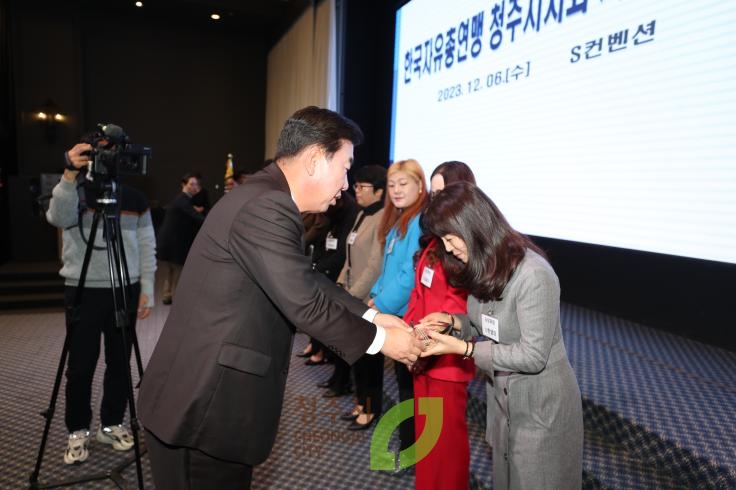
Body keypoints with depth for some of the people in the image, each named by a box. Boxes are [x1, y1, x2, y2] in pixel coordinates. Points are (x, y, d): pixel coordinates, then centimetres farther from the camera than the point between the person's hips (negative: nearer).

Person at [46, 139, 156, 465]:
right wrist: (69, 175, -37)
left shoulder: (136, 199, 7)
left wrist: (146, 290, 1)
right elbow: (58, 218, -24)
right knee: (81, 366, 4)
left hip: (125, 291, 2)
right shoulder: (76, 191, -1)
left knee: (120, 362, 9)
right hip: (83, 291, -2)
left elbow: (147, 248, 7)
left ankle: (112, 424, 26)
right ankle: (77, 431, 21)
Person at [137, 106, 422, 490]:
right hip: (200, 406, -9)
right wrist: (379, 339, -9)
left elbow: (309, 281, 13)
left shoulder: (265, 200, 8)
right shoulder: (266, 208, -24)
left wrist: (370, 315, 7)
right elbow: (305, 304, -22)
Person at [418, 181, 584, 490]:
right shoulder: (485, 268, -1)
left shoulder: (533, 274, -29)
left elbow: (533, 356, -27)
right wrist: (452, 321, -9)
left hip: (542, 407, -8)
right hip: (503, 399, 8)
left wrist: (462, 348, -27)